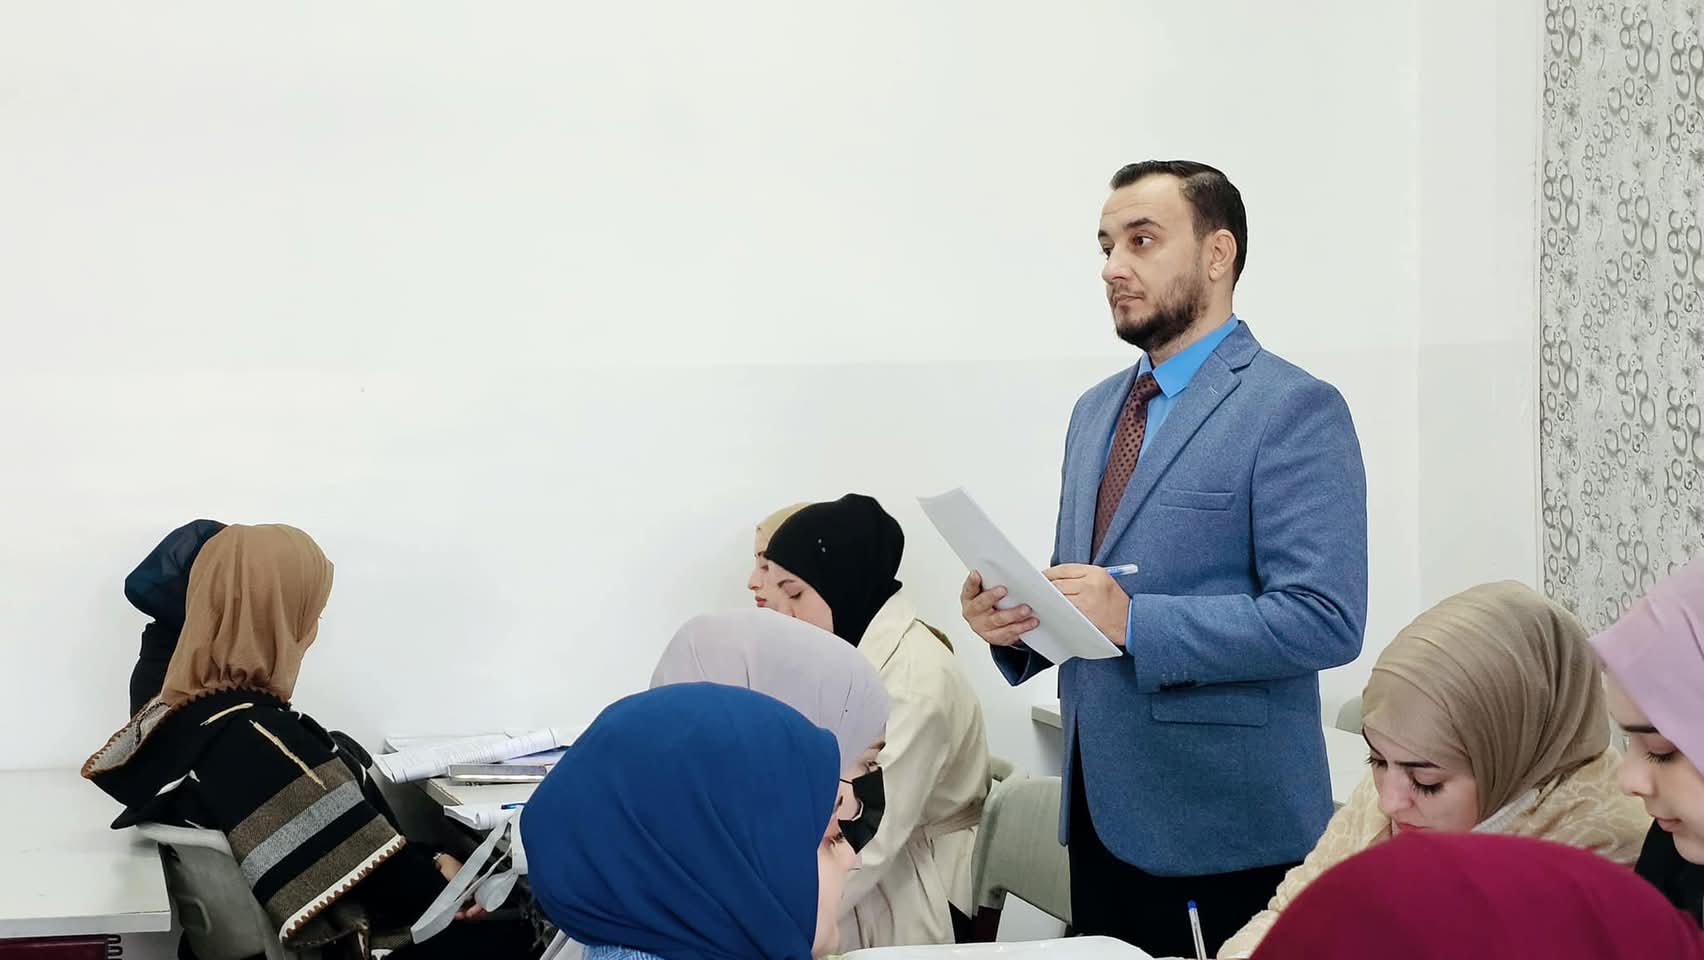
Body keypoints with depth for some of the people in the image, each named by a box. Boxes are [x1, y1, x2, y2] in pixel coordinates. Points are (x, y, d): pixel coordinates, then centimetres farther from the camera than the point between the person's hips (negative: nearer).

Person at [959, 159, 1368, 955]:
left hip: (1228, 817, -7)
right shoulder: (1096, 410, 15)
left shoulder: (1294, 410, -11)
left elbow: (1325, 619, -19)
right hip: (1104, 808, 7)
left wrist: (1134, 620, -24)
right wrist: (1014, 619, -2)